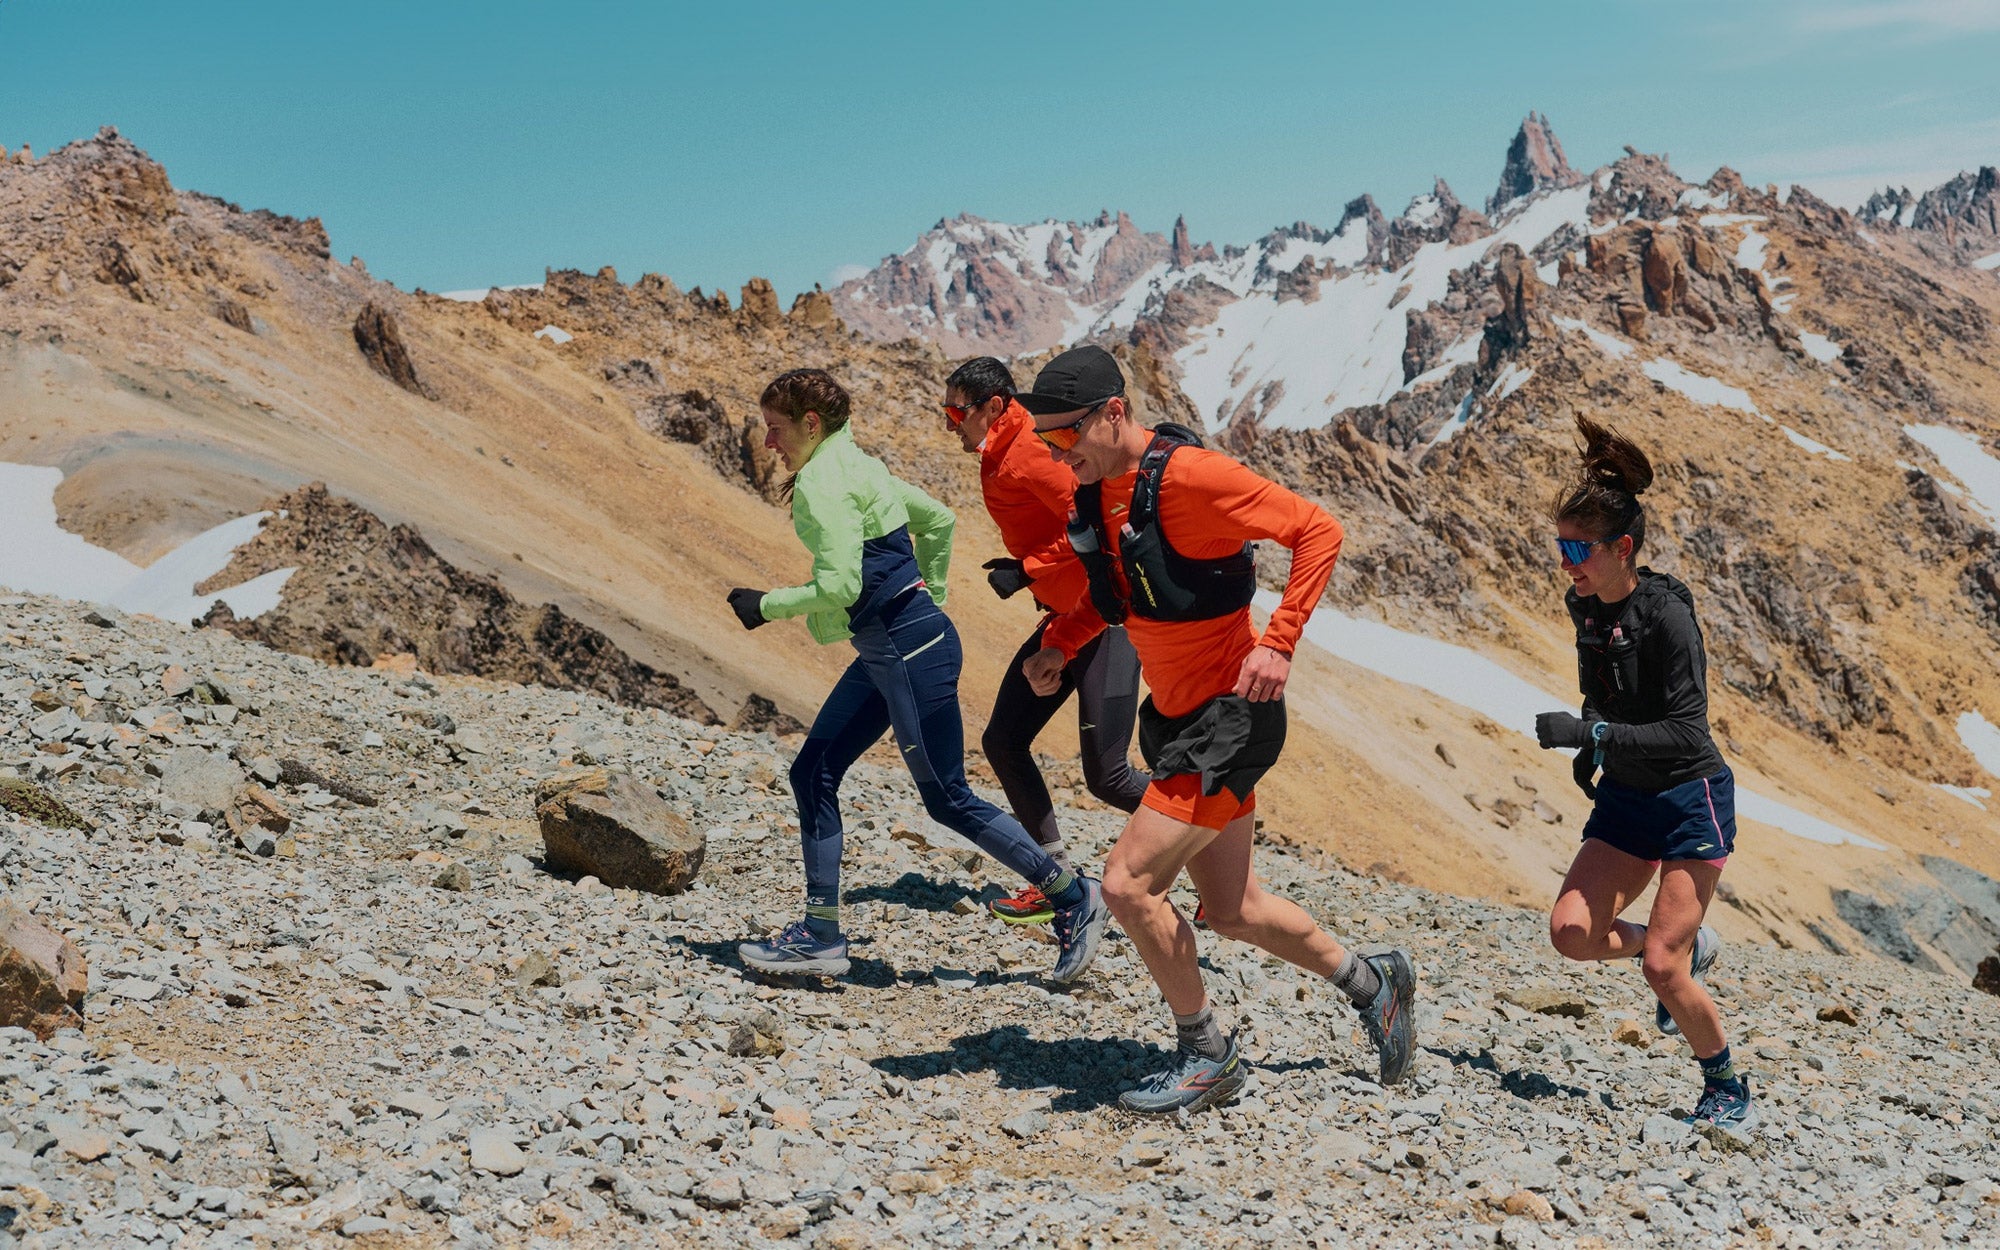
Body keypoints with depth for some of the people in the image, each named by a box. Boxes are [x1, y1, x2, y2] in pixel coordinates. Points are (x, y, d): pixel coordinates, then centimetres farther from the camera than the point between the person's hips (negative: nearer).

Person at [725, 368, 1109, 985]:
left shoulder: (822, 480, -15)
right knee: (813, 773, 9)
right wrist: (929, 599, 25)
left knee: (947, 799, -1)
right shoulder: (853, 464, 14)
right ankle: (821, 935, 12)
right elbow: (938, 519, 23)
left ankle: (1074, 898, 10)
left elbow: (839, 587, -23)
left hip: (910, 651, -10)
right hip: (886, 650, 10)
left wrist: (767, 605, -9)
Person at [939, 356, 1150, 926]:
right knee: (1003, 741, 7)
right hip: (1066, 616, 10)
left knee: (1107, 776, -8)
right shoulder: (1000, 459, 11)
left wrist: (1027, 570, -23)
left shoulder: (1030, 456, -19)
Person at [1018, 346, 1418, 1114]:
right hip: (1174, 717, 9)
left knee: (1128, 883, -13)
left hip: (1230, 715, -9)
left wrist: (1277, 644, -27)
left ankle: (1206, 1056, 7)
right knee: (1233, 912, 15)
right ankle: (1372, 982, 37)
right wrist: (1060, 644, 5)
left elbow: (1317, 531, -19)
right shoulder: (1093, 491, 4)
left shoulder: (1189, 476, -21)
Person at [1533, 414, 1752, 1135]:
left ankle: (1727, 1089, 16)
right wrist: (1589, 748, 6)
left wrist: (1591, 733, -34)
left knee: (1662, 966, -10)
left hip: (1692, 799, -7)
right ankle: (1690, 950, 20)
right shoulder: (1584, 606, 0)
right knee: (1571, 929, -9)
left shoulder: (1665, 615, -22)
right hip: (1625, 797, 7)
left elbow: (1686, 731, -26)